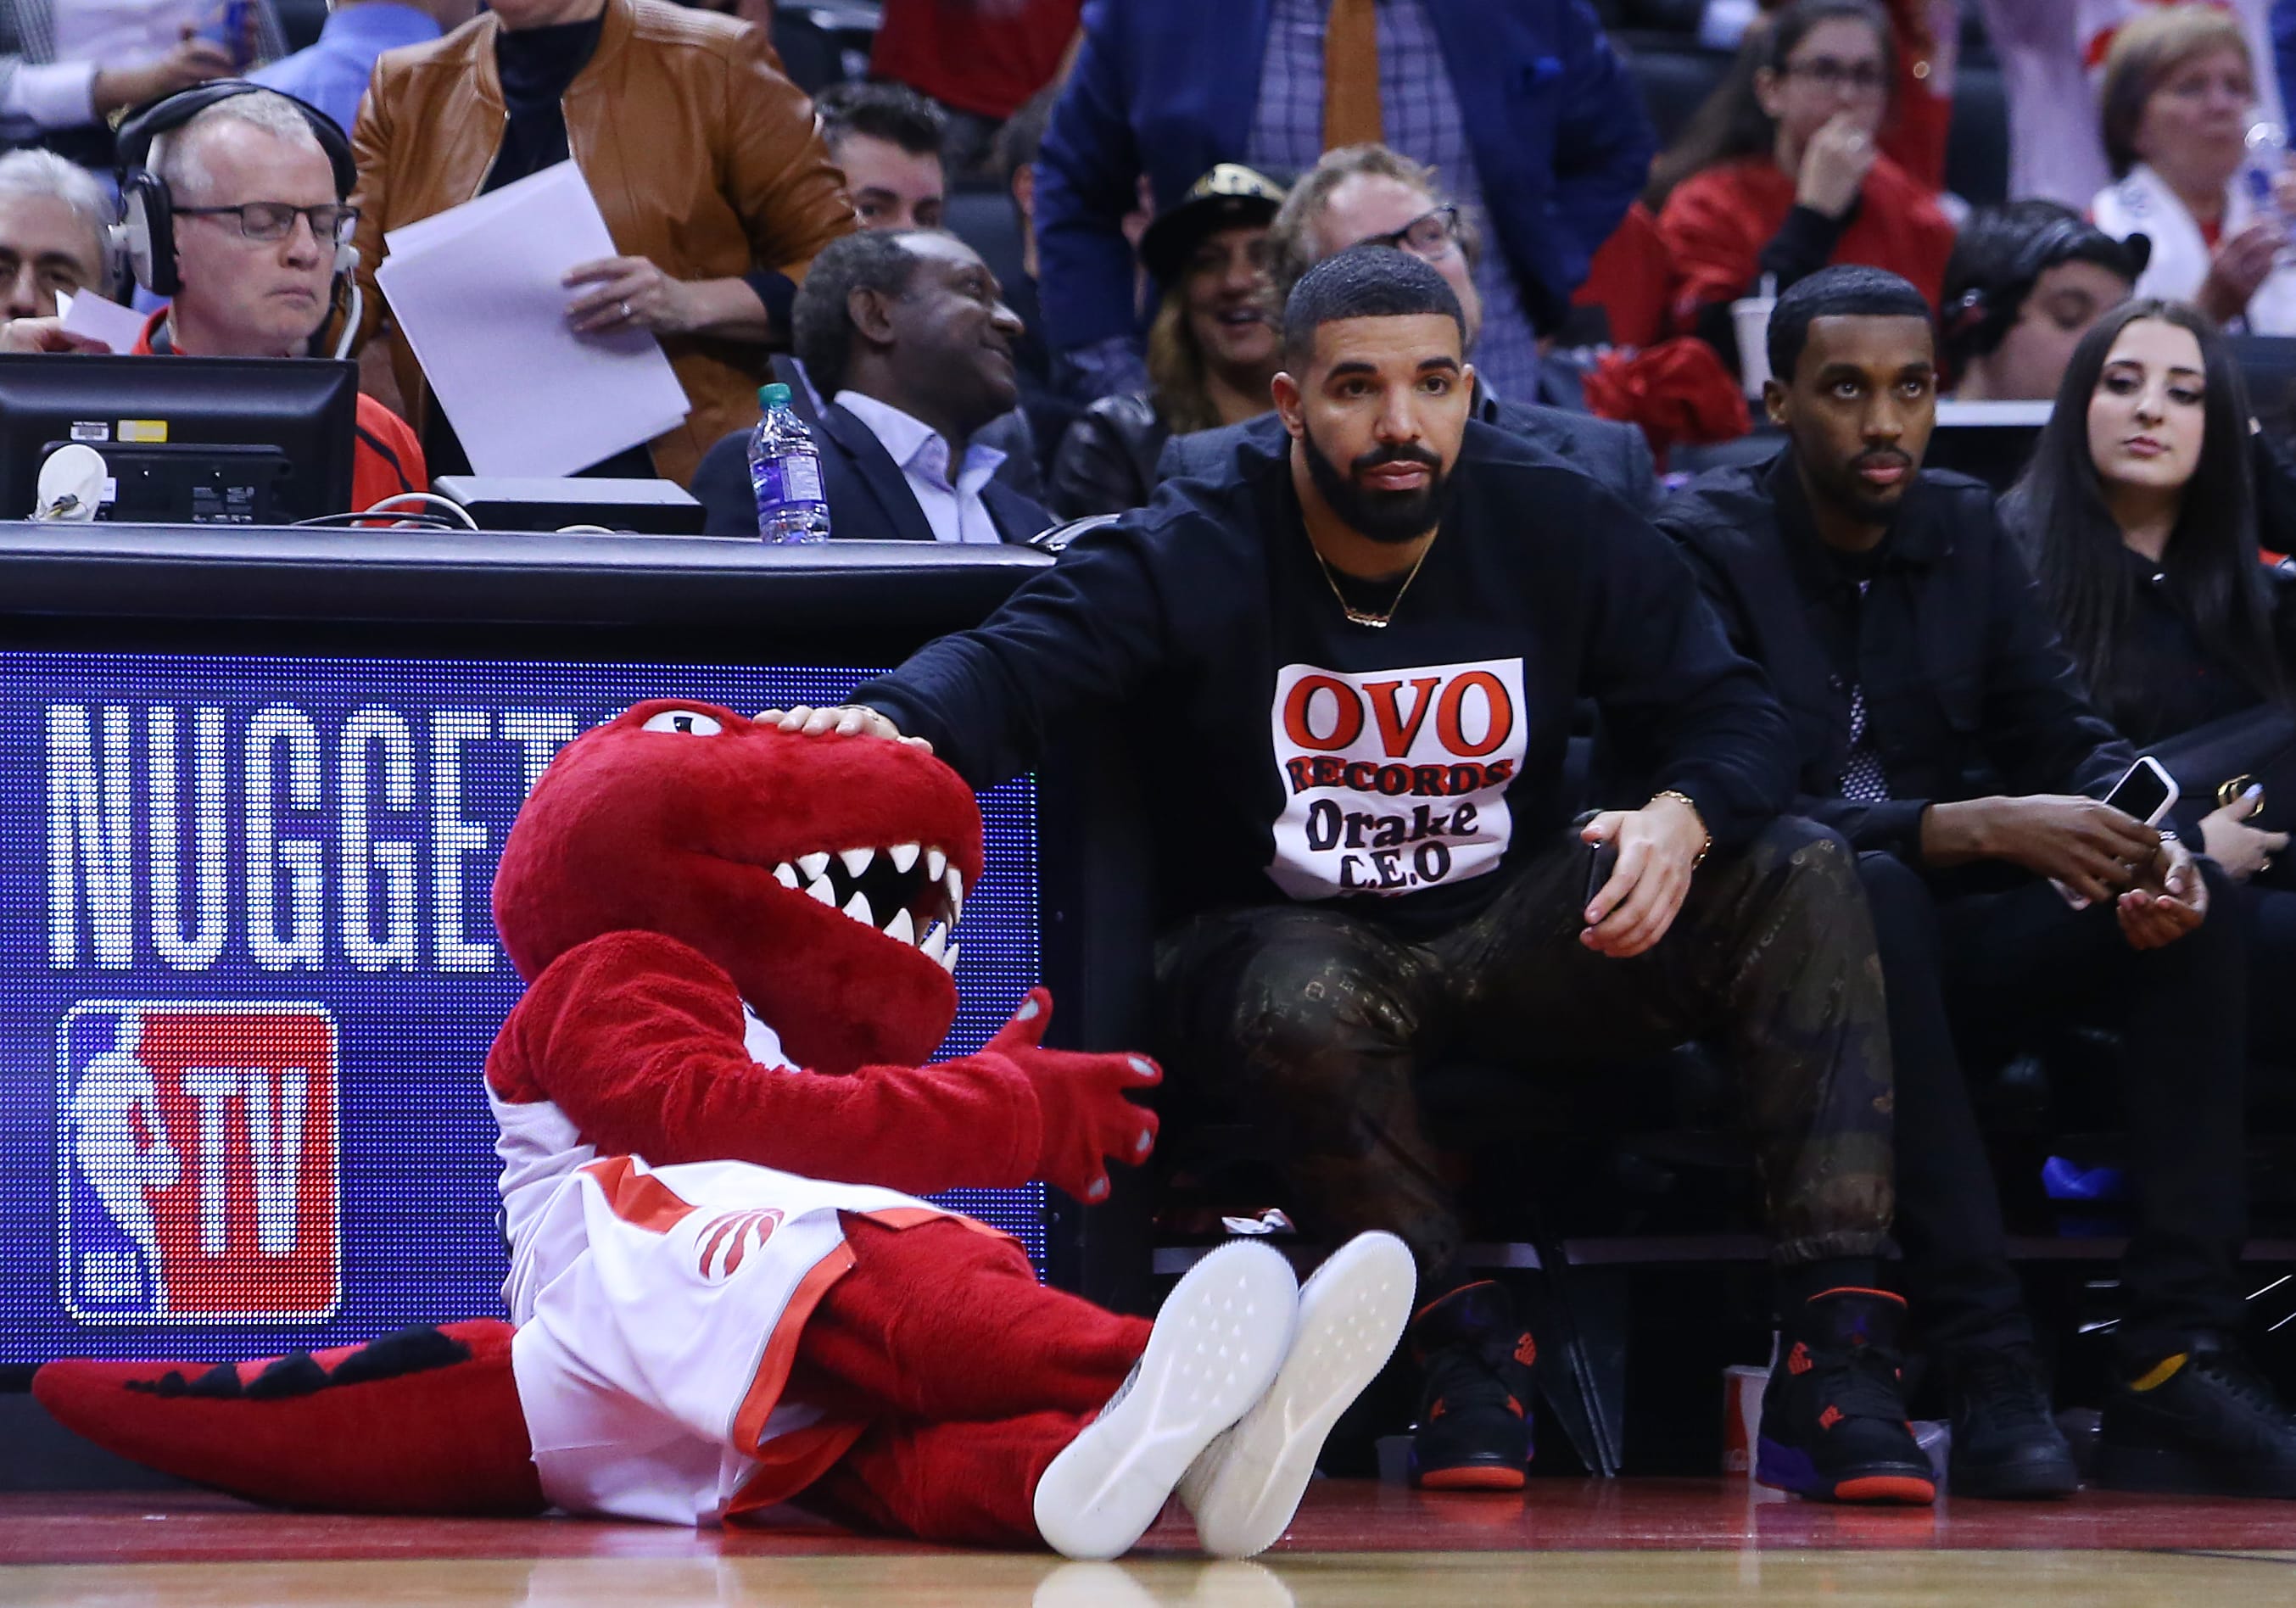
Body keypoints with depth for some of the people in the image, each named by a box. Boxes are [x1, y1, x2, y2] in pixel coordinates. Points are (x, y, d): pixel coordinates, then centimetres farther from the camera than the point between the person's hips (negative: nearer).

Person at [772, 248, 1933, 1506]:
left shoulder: (1557, 533, -1)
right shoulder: (1194, 558, -11)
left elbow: (1734, 717, 2)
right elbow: (1006, 668, -26)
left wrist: (1681, 820, -23)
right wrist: (890, 723, -50)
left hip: (1513, 940, 4)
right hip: (1281, 941, -4)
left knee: (1802, 881, -18)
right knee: (1307, 1006, -41)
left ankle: (1835, 1370, -26)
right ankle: (1466, 1354, -19)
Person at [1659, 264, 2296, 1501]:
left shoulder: (1964, 532, 11)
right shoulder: (1705, 547, -9)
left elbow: (2064, 740, 7)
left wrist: (2147, 851, -18)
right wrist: (1984, 830, -29)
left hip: (1936, 950, 6)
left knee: (2188, 894, -19)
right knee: (1869, 892, -38)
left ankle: (2175, 1368, -27)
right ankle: (1992, 1381, -43)